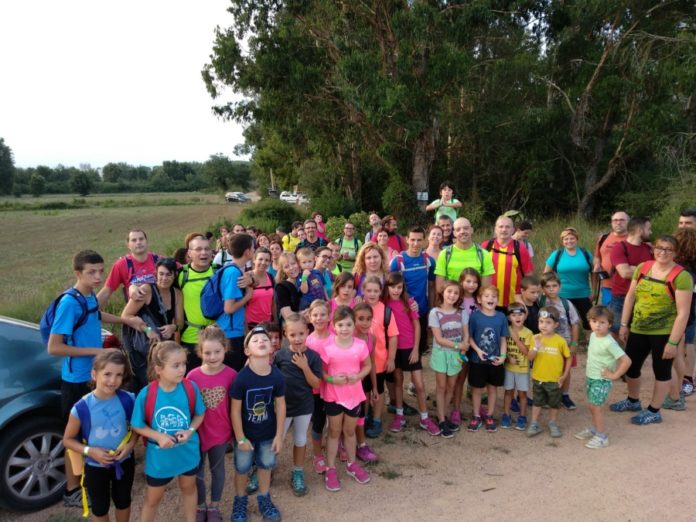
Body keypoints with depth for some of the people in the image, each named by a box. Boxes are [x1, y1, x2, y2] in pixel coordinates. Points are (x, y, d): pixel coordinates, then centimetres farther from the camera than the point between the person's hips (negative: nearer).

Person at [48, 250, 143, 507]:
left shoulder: (90, 296, 0)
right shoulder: (69, 303, -24)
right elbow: (53, 347, -25)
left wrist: (126, 320, 17)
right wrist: (95, 351, -22)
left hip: (95, 374, 8)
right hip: (77, 379, -8)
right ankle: (72, 491, 21)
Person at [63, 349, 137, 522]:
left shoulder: (128, 400, -18)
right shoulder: (82, 408, -22)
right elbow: (68, 440, -9)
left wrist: (130, 444, -18)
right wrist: (90, 451, -22)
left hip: (124, 462, 1)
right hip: (95, 466, -1)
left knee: (123, 501, 25)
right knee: (100, 507, 21)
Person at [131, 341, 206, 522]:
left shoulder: (191, 388, -18)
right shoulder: (146, 394, -24)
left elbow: (199, 414, -3)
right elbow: (137, 426, -11)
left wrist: (190, 431, -20)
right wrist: (159, 436, -24)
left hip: (188, 452, 2)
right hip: (159, 456, -2)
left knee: (188, 488, 26)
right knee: (153, 498, 19)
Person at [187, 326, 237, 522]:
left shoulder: (231, 375, -16)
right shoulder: (192, 376, -18)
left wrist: (235, 430, 1)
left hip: (221, 432, 0)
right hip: (198, 432, 0)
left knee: (218, 469, 20)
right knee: (197, 471, 18)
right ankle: (200, 506, 42)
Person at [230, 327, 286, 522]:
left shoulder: (276, 375, -17)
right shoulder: (242, 377, -25)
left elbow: (280, 405, -7)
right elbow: (235, 410, -17)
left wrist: (279, 435, -3)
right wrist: (240, 438, -12)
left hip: (268, 432, 2)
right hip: (246, 433, -2)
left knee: (266, 465, 20)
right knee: (242, 468, 16)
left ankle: (264, 499, 43)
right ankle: (240, 500, 41)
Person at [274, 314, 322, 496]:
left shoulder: (313, 356, -11)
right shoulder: (280, 355, -12)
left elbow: (316, 384, -13)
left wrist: (305, 367, -23)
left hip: (304, 406, 1)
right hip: (283, 406, -1)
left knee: (300, 440, 17)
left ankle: (298, 474, 34)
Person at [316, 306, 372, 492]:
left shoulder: (360, 345, -10)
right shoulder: (327, 347, -16)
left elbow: (367, 366, 3)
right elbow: (321, 371, -8)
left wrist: (358, 376, -15)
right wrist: (331, 379, -26)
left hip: (354, 394, 2)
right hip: (333, 395, -2)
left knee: (350, 431, 19)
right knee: (334, 432, 12)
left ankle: (352, 464, 38)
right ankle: (330, 469, 25)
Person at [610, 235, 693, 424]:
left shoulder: (681, 276, -15)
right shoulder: (643, 267, 1)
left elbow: (683, 313, -16)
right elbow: (630, 297, 8)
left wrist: (673, 342, -17)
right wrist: (624, 325, 8)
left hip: (664, 333, -5)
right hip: (638, 330, 6)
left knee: (661, 370, 12)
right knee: (630, 366, 15)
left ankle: (654, 411, 27)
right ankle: (633, 401, 39)